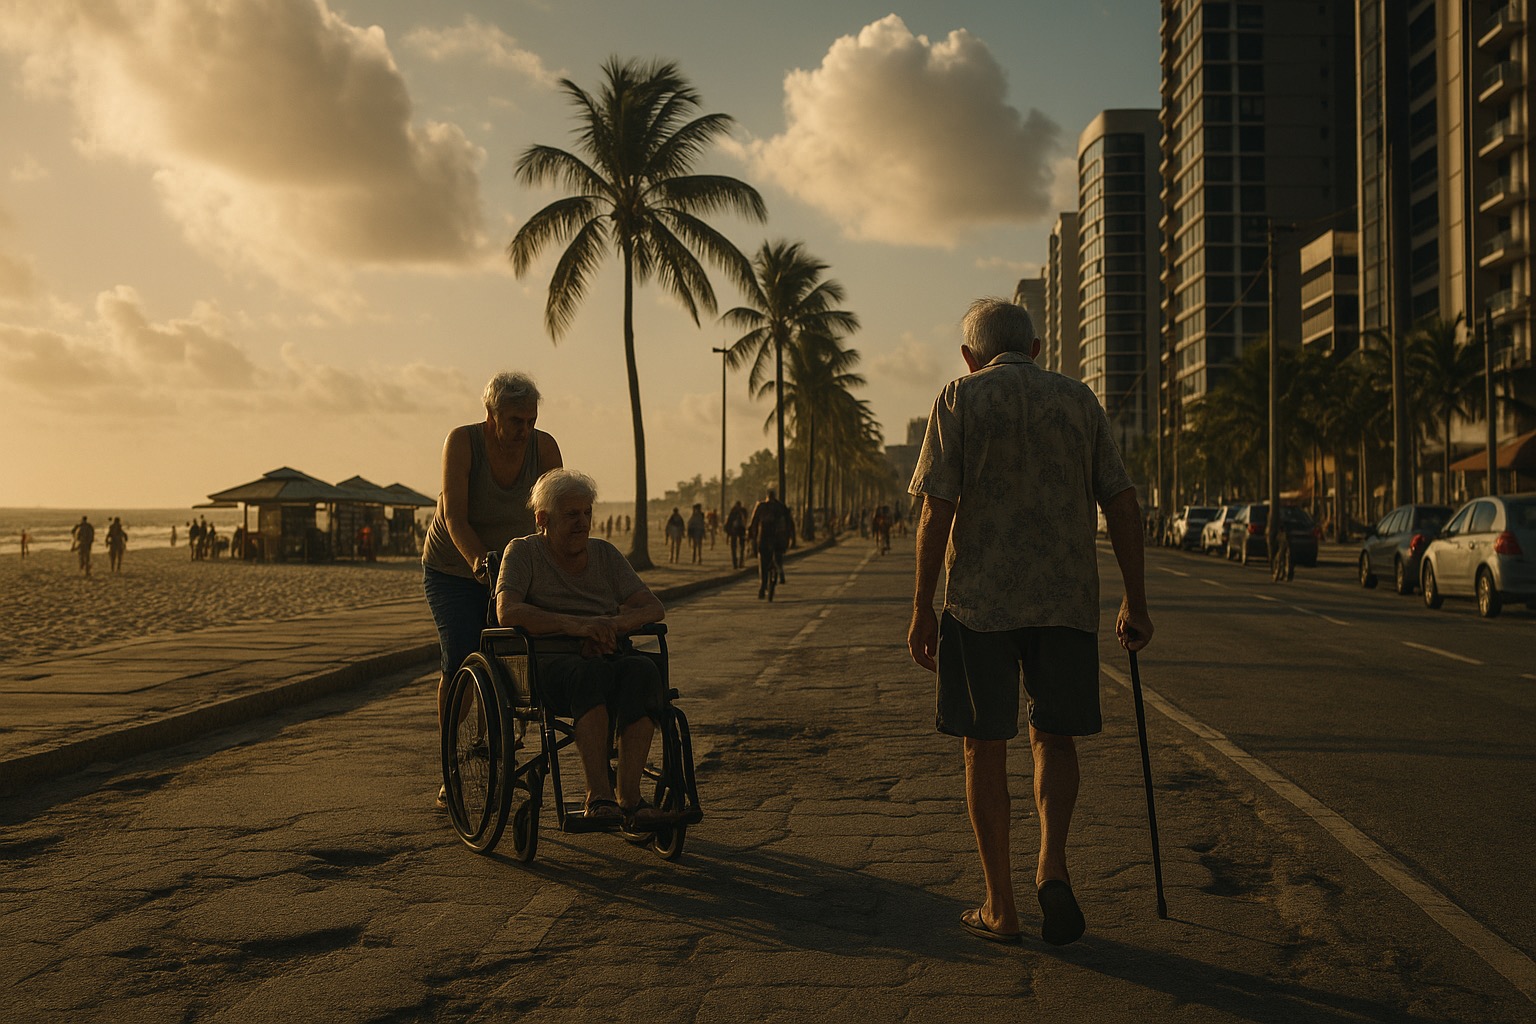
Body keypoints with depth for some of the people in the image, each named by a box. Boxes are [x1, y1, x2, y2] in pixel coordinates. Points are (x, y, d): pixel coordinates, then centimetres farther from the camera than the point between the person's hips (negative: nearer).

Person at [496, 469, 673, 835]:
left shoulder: (604, 553, 16)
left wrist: (615, 624, -15)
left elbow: (654, 608, 8)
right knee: (592, 673, -38)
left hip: (608, 655, 4)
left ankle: (628, 796, -38)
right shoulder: (524, 552, 5)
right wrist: (574, 624, -27)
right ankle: (598, 795, -42)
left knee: (643, 670, -32)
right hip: (549, 664, -4)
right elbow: (508, 612, -14)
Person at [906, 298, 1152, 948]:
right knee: (1054, 735, 15)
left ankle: (1000, 906, 11)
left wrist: (923, 608, -3)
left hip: (980, 599, -2)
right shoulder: (1078, 399, 10)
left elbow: (937, 511, -7)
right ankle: (1053, 865, -5)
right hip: (1068, 599, 3)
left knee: (985, 746, 7)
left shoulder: (959, 399, 1)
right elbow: (1122, 504, 6)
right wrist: (1135, 603, 11)